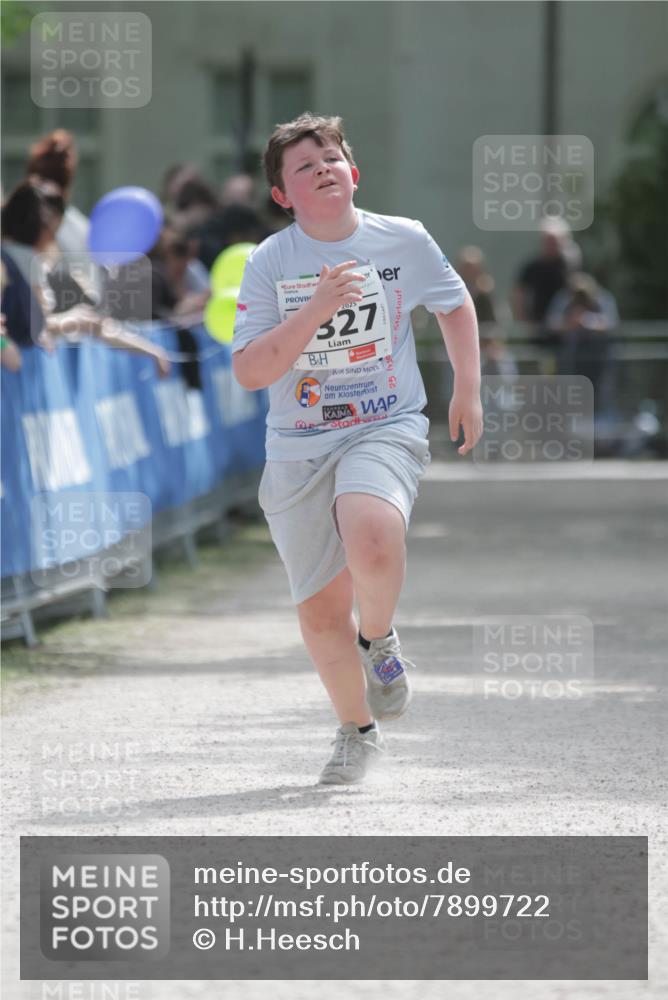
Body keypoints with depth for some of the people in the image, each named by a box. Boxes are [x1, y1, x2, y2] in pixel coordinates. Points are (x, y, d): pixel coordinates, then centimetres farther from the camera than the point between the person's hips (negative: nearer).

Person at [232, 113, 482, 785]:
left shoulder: (404, 241, -2)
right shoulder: (269, 264, -5)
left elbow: (455, 304, 18)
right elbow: (249, 371, -13)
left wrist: (468, 390, 13)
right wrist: (317, 310, -23)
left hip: (386, 429, -1)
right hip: (298, 448, 1)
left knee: (371, 542, -33)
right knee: (320, 611, 5)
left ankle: (379, 640, 0)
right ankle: (357, 730, 31)